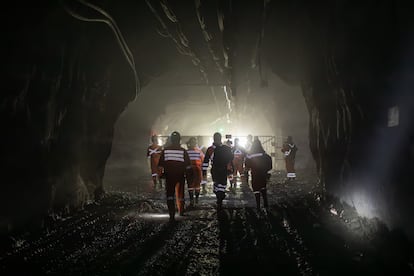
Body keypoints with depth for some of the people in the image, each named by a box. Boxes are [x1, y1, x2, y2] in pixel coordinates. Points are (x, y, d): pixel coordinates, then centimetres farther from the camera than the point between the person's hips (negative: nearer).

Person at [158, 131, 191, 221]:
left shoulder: (165, 150, -3)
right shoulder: (183, 151, -5)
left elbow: (161, 164, 1)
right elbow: (188, 165, -1)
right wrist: (189, 173, 11)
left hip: (169, 176, -1)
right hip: (180, 176, 1)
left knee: (169, 194, 1)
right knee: (180, 193, 17)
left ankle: (172, 214, -11)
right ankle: (181, 211, 33)